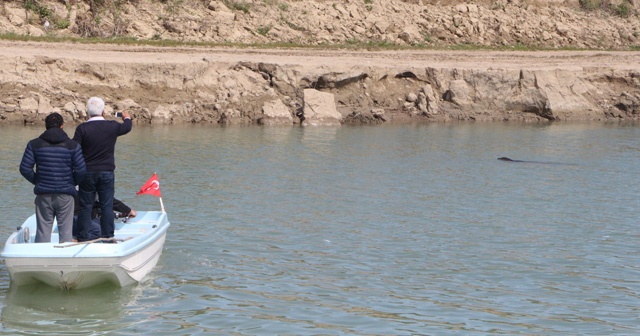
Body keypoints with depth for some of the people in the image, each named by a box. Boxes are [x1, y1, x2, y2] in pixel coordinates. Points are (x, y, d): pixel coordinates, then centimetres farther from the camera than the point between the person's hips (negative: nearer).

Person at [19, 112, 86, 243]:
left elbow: (24, 168, -2)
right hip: (65, 194, -1)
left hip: (43, 195, 1)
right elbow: (81, 170, -6)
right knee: (65, 231, 5)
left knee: (43, 231, 6)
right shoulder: (72, 145, -2)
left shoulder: (35, 144, 1)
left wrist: (37, 181, 12)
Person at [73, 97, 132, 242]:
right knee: (107, 207, 6)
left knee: (85, 207, 6)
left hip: (87, 173, 0)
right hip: (107, 172, 0)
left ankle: (83, 239, 7)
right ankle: (107, 237, 7)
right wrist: (127, 118, 41)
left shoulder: (82, 128, -9)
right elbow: (127, 127, 19)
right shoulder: (112, 126, -3)